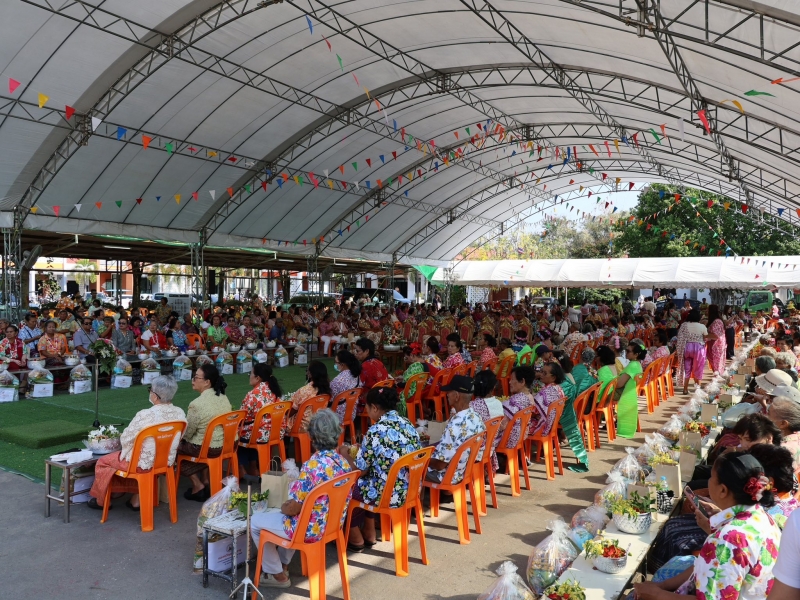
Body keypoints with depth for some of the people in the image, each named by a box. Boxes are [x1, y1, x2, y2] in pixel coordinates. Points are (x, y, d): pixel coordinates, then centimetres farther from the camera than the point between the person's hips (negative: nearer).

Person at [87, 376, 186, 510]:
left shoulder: (145, 415, -28)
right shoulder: (180, 413, -10)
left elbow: (125, 439, -14)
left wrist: (122, 437, 11)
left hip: (144, 463, -5)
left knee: (103, 461, 18)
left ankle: (100, 500, 36)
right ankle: (136, 500, 36)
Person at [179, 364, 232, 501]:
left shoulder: (197, 404, -23)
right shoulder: (224, 397, 1)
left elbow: (186, 433, -12)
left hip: (208, 448, -8)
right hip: (227, 444, 8)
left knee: (176, 445, 15)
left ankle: (197, 485, 14)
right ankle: (205, 481, 27)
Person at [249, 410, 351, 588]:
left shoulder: (312, 466, -30)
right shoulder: (343, 463, -5)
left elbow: (293, 508, -23)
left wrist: (283, 508, 0)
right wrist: (288, 506, 14)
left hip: (309, 529, -8)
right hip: (332, 524, 8)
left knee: (255, 521, 14)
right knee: (284, 515, 34)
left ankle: (277, 574, 23)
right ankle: (283, 565, 40)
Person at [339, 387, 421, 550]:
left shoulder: (375, 431, -21)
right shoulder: (408, 424, 1)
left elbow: (360, 470, -13)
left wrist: (345, 454, 7)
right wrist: (364, 448, 19)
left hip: (387, 495, -7)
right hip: (409, 490, 7)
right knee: (366, 482, 30)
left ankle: (356, 539, 33)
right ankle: (369, 535, 35)